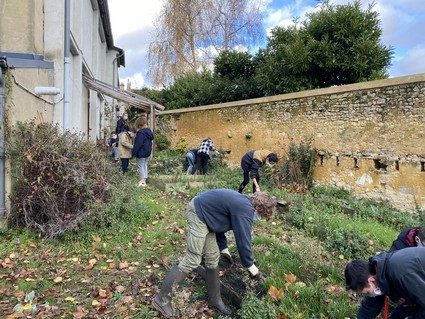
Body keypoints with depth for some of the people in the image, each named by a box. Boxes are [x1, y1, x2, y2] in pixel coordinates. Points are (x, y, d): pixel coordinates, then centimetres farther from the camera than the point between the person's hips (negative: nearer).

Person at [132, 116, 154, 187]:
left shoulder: (141, 133, -21)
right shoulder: (149, 131, 7)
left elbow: (137, 144, -22)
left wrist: (134, 153, -14)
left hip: (141, 153, -9)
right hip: (147, 152, 9)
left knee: (140, 166, 0)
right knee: (145, 165, 16)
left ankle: (142, 182, 2)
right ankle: (144, 180, 23)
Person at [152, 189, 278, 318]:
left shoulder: (243, 202, 9)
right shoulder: (245, 210, -20)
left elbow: (220, 223, 22)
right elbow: (243, 241, -19)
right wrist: (251, 266, -4)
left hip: (205, 214, 10)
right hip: (198, 213, -10)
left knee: (213, 258, 13)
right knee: (192, 261, -6)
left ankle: (214, 299, 27)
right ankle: (162, 299, 5)